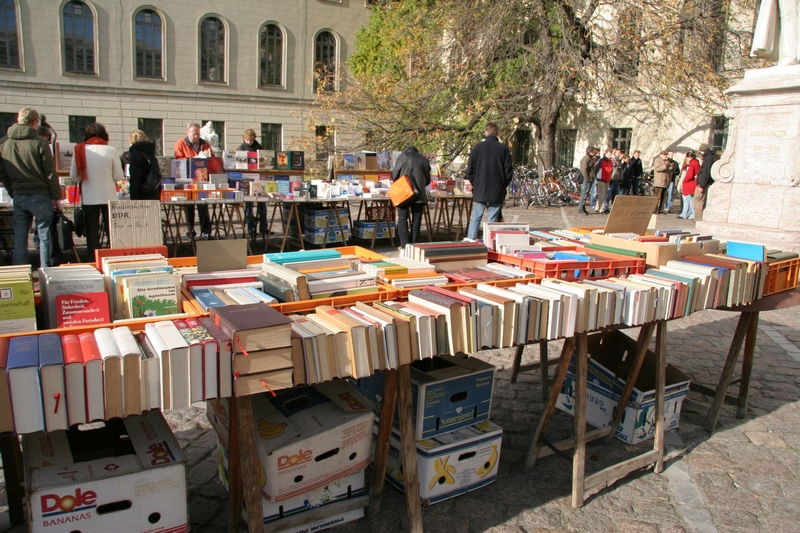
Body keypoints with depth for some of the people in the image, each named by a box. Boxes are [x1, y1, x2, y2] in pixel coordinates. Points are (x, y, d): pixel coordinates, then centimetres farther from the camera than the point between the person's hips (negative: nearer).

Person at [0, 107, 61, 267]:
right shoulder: (39, 143, -9)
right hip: (39, 195, -4)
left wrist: (13, 192, 18)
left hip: (18, 196, 4)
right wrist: (56, 196, 1)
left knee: (19, 239, 9)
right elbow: (50, 173, -8)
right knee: (44, 236, 2)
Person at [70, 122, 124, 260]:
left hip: (88, 198, 1)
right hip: (109, 197, -1)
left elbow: (73, 175, 2)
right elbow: (119, 176, -5)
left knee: (92, 233, 9)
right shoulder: (111, 150, -7)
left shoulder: (80, 150, -2)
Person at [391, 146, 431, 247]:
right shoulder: (424, 160, 8)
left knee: (402, 220, 3)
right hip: (419, 195, 2)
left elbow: (394, 176, 4)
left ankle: (405, 246, -6)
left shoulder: (402, 158, 3)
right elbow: (427, 180, 12)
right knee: (416, 221, 9)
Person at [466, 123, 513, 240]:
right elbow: (509, 170, 0)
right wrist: (503, 185, 12)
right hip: (497, 192, 0)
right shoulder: (504, 149, -2)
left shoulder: (477, 147, -2)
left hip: (479, 191, 0)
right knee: (493, 219, 4)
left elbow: (470, 169, 1)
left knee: (475, 218, 5)